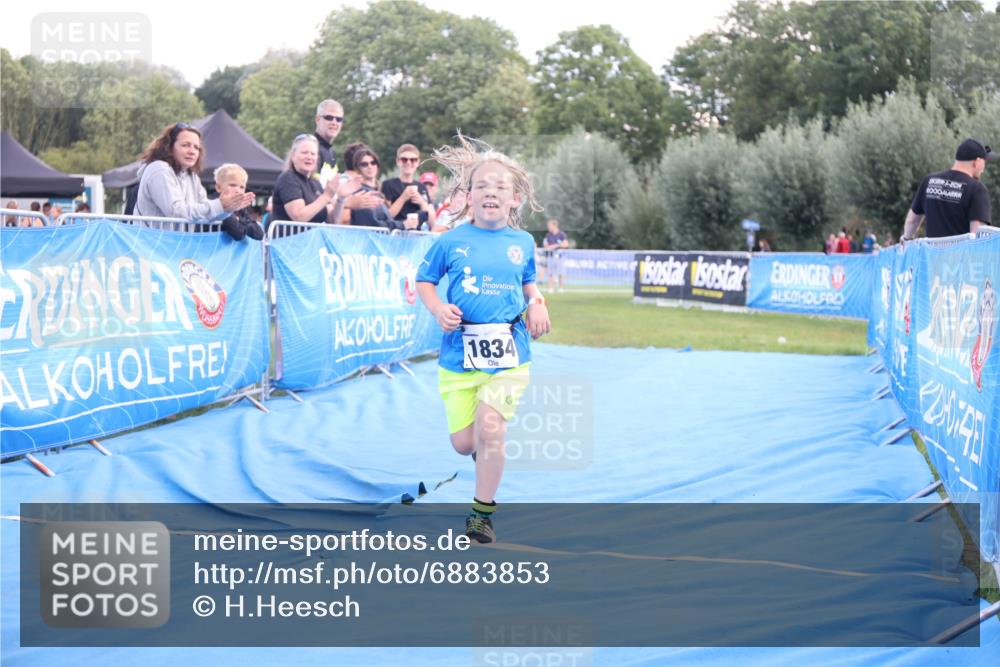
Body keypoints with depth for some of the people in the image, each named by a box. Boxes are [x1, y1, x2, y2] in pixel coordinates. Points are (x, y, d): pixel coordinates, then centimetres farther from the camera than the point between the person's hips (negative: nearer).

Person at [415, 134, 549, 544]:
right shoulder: (451, 242, -1)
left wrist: (536, 305, 3)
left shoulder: (522, 243, 6)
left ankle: (482, 511, 1)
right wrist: (437, 309, -9)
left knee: (490, 428, -15)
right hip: (459, 353, 0)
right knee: (463, 443, 1)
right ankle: (485, 449, 41)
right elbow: (424, 281, 9)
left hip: (507, 354, 0)